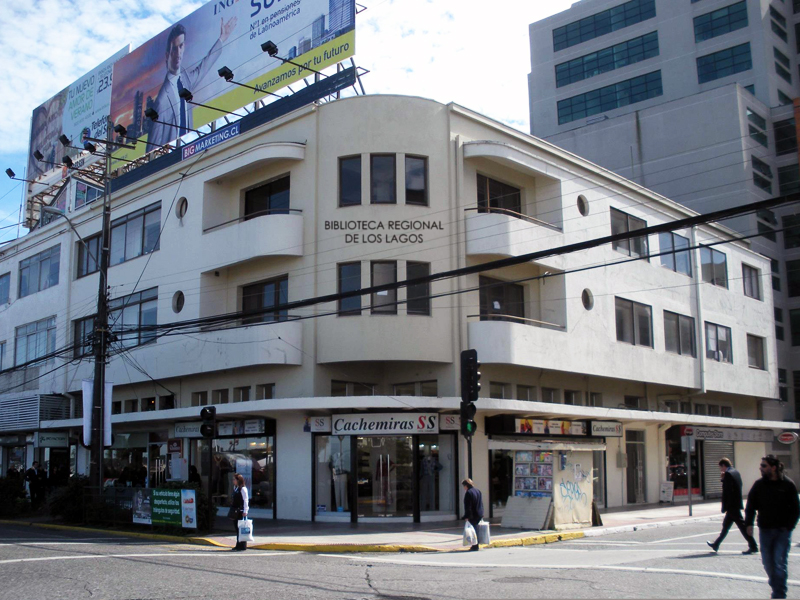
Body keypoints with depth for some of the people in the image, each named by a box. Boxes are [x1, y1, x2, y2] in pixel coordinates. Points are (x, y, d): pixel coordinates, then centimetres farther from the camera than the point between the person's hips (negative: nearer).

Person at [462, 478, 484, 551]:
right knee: (476, 529, 16)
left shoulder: (468, 493, -14)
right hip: (479, 514, 8)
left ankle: (475, 546, 0)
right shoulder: (478, 491, 12)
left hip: (473, 515, -8)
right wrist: (481, 513, 22)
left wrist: (466, 516, -15)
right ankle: (475, 545, 22)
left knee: (473, 530, -2)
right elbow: (481, 503, 17)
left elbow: (468, 506, -17)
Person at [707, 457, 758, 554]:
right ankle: (716, 544, 25)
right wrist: (724, 478, 8)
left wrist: (724, 507, -17)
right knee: (726, 525, 16)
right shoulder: (736, 472, 12)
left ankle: (753, 546, -5)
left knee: (742, 525, -6)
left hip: (732, 505, -10)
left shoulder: (728, 474, -16)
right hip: (736, 504, 10)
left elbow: (726, 492, -20)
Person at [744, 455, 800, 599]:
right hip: (765, 530, 3)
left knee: (780, 563, -7)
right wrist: (749, 523, -5)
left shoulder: (788, 485, -5)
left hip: (782, 530, -3)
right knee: (768, 562, 7)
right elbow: (750, 505, 5)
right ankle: (776, 587, 26)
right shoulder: (759, 484, 1)